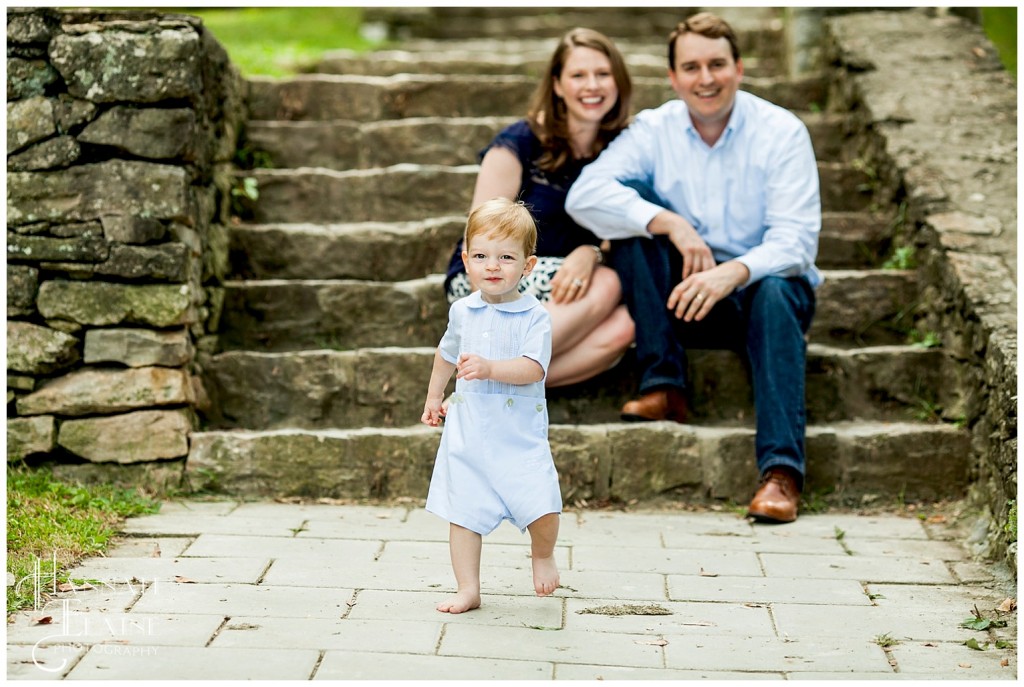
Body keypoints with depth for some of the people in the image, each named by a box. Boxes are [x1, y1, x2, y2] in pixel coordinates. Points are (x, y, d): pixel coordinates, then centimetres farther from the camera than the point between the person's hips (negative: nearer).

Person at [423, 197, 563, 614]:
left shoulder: (534, 316, -8)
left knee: (542, 508, -12)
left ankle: (543, 556, 21)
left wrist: (490, 368, -32)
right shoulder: (462, 311, 7)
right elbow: (447, 354, 26)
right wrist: (434, 396, 32)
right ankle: (468, 590, 16)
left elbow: (533, 368, -20)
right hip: (467, 431, 4)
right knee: (463, 512, 4)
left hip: (519, 433, -4)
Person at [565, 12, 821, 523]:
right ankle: (664, 387, -23)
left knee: (774, 294, -36)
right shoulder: (654, 130, -1)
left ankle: (782, 470, -44)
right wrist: (671, 224, -29)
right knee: (639, 220, -21)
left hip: (762, 283, -2)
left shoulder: (782, 132, -8)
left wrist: (732, 272, -38)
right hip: (685, 296, 2)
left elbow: (796, 240, -18)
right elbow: (585, 196, -16)